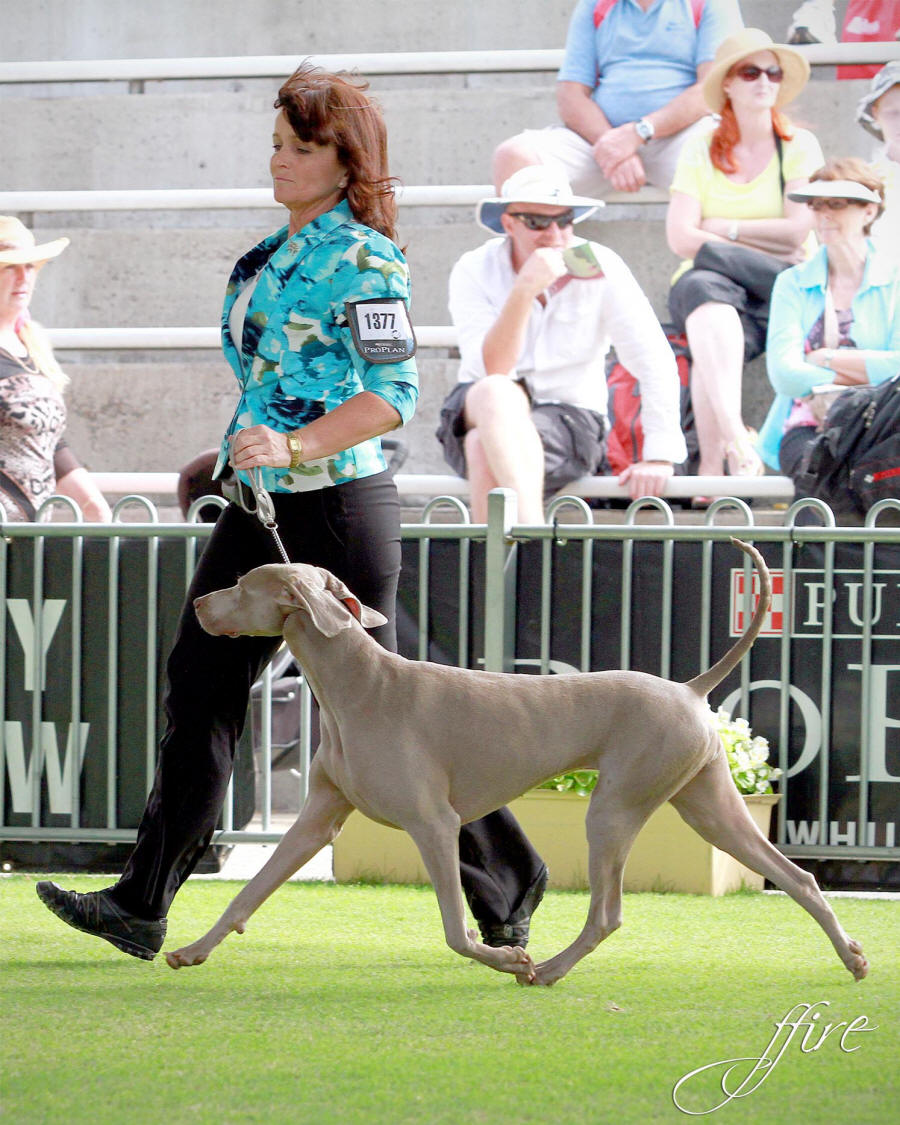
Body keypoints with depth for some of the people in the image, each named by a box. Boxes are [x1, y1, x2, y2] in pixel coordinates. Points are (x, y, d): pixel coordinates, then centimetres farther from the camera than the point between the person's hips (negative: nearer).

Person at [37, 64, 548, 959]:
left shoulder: (362, 258, -13)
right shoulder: (276, 252, 14)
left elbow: (393, 393, -20)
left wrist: (293, 445, -30)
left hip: (336, 506, -9)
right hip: (260, 506, 9)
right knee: (200, 688, 1)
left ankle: (507, 881, 15)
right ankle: (142, 905, 0)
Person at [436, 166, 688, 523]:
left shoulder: (601, 269, -5)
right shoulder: (474, 272, -4)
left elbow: (656, 363, -5)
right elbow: (493, 371, -18)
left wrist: (659, 458, -12)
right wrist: (525, 290, -28)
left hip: (570, 417, -1)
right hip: (478, 410, 1)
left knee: (484, 448, -33)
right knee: (497, 393, -37)